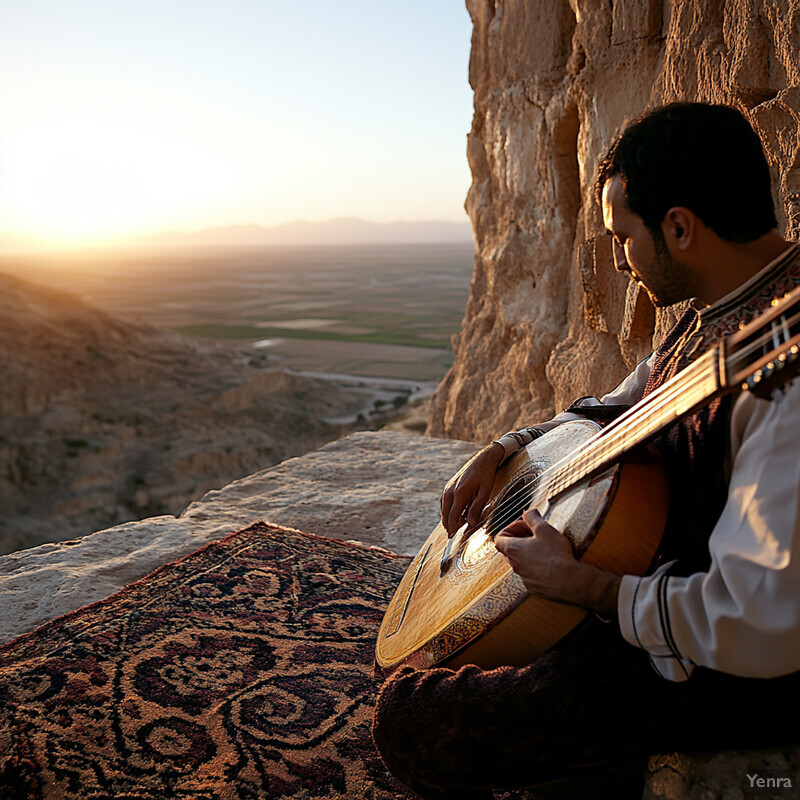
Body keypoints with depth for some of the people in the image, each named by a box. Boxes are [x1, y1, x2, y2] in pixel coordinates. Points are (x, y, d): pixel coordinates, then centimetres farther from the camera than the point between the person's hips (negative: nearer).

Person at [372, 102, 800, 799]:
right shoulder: (714, 314, 3)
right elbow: (614, 411, 17)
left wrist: (581, 585, -23)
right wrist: (509, 449, 0)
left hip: (711, 677, -9)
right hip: (650, 592, 10)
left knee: (406, 717, -11)